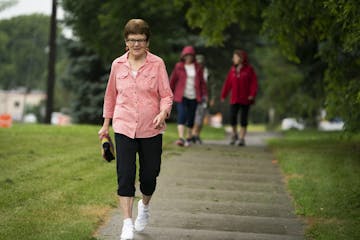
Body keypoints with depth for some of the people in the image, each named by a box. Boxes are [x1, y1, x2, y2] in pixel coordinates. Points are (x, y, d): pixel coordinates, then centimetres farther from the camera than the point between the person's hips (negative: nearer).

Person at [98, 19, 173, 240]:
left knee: (149, 175, 7)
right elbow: (111, 95, 16)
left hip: (151, 130, -1)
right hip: (124, 128, 1)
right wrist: (106, 125, 19)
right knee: (125, 175, -9)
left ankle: (145, 206, 39)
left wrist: (163, 113, -23)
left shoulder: (157, 64, -2)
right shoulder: (118, 65, 4)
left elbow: (166, 95, -3)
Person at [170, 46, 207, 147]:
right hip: (181, 96, -2)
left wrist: (204, 94, 0)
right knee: (181, 116, -16)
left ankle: (189, 137, 25)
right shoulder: (179, 67, 1)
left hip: (193, 96, 2)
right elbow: (172, 80, 6)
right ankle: (181, 138, -25)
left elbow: (202, 82, 8)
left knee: (191, 117, 9)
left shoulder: (197, 67, 6)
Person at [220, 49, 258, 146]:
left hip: (245, 99, -2)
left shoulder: (249, 69, -3)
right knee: (232, 117, -5)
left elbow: (254, 83, -7)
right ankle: (234, 135, 18)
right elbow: (228, 83, 6)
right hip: (234, 99, 3)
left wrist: (252, 94, -18)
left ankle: (242, 138, 9)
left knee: (243, 119, 1)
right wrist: (223, 95, 4)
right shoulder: (232, 70, 6)